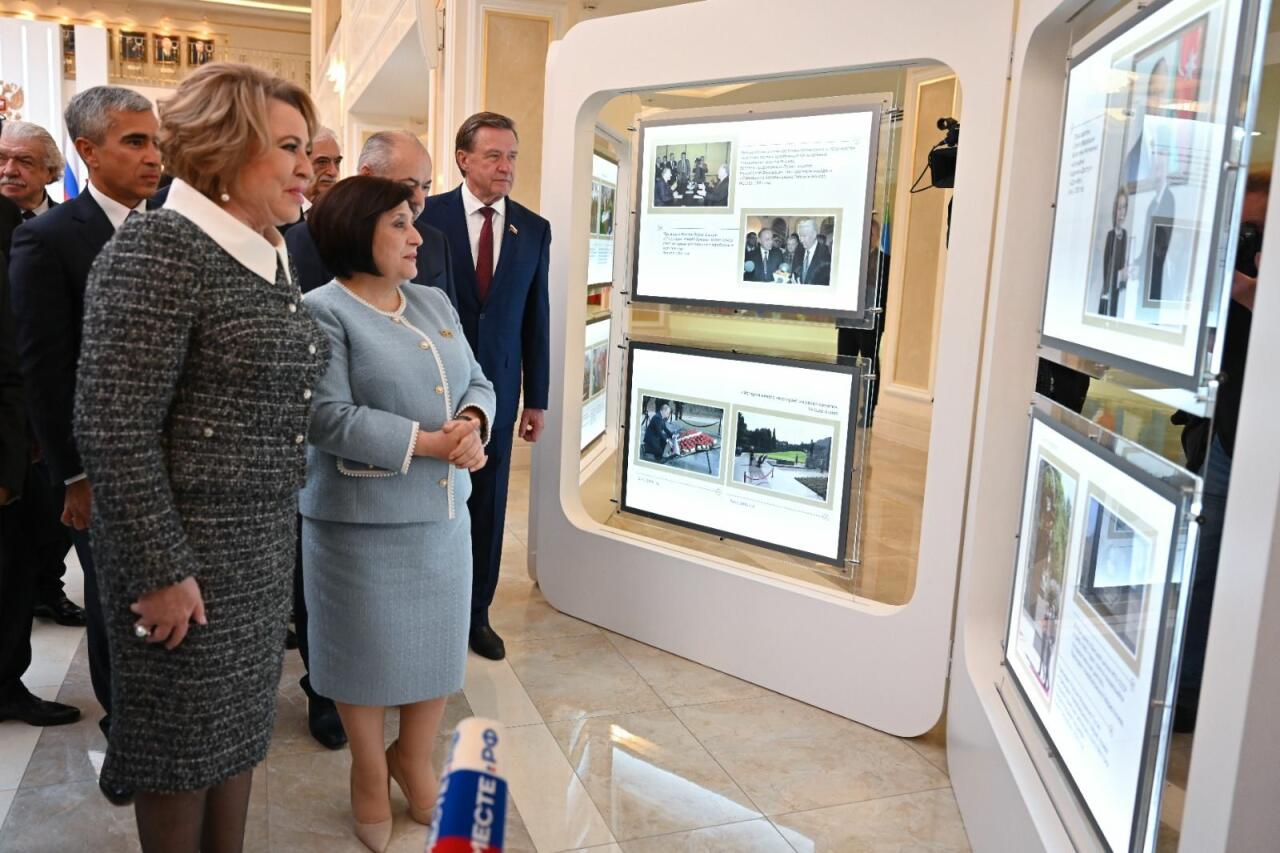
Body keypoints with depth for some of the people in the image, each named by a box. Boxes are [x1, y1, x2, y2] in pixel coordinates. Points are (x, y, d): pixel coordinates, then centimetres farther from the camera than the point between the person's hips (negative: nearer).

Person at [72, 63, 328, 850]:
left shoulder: (271, 258, 8)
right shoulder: (159, 250, -17)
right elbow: (113, 427, -20)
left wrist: (281, 533, 16)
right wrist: (161, 570, -19)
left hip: (264, 546, 8)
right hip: (187, 551, -7)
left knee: (238, 726, 19)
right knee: (182, 743, 10)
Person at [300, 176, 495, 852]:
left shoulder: (434, 303, 10)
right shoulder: (323, 312, -12)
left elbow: (477, 383, 10)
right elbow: (330, 417, -21)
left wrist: (472, 423, -13)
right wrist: (430, 444, -23)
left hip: (444, 512, 6)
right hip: (362, 519, -6)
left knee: (439, 641, 15)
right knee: (369, 647, 10)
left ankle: (414, 759, 38)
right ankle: (368, 770, 34)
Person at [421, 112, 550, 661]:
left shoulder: (534, 229, 4)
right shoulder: (428, 216, -4)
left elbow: (536, 319, 6)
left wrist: (537, 399, 5)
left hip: (497, 390, 3)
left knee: (488, 506, 10)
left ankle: (476, 612, 25)